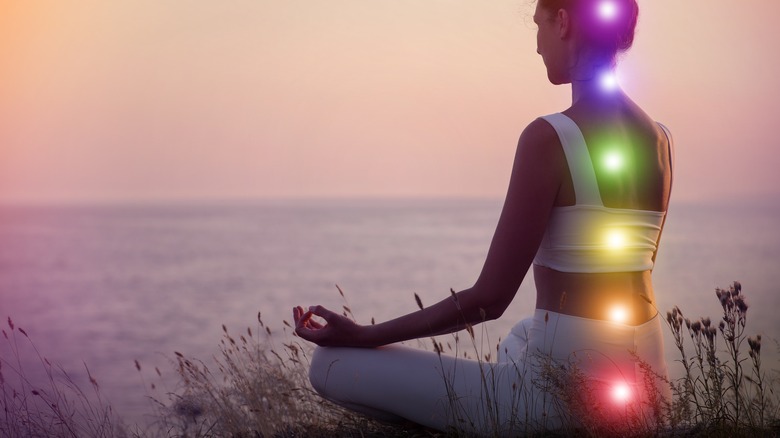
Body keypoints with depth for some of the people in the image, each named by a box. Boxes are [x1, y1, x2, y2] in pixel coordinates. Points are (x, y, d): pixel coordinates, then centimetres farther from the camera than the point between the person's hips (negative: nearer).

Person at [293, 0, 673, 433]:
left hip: (567, 389, -8)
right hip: (645, 383, 8)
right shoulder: (659, 138, 5)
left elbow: (490, 298, -17)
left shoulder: (548, 137, -17)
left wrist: (363, 335, -9)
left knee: (331, 364, -1)